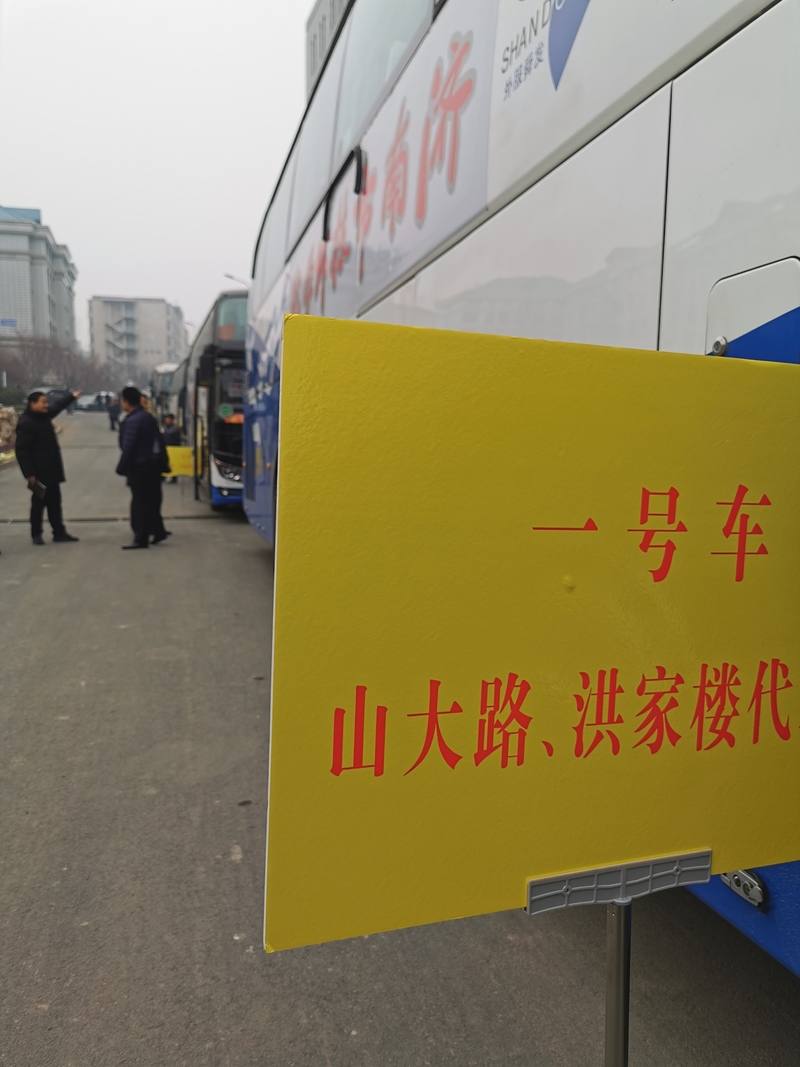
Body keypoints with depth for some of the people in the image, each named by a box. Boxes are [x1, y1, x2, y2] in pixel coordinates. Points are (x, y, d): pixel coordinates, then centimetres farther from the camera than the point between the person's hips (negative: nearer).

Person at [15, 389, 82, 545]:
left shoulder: (43, 415, 8)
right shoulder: (26, 423, -19)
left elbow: (57, 405, 31)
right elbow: (21, 451, -21)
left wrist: (72, 397, 43)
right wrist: (29, 474, -24)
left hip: (52, 470, 9)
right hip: (39, 472, -9)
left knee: (55, 502, 12)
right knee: (39, 503, 2)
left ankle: (59, 532, 19)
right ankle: (36, 534, 14)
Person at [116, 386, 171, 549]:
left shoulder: (132, 421, -17)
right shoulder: (148, 417, 10)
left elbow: (128, 447, -19)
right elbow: (159, 440, 14)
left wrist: (121, 467, -13)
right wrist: (164, 461, 18)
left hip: (139, 467, -9)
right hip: (153, 464, 9)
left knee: (140, 502, -3)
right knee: (152, 500, 16)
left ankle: (141, 538, 1)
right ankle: (158, 531, 23)